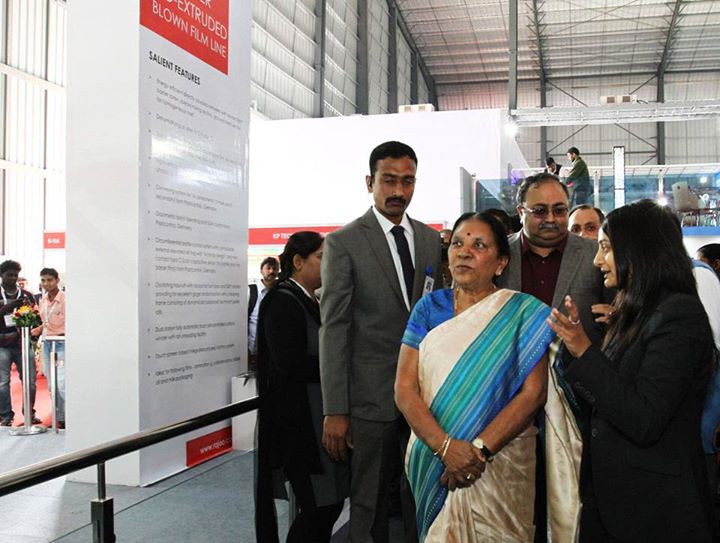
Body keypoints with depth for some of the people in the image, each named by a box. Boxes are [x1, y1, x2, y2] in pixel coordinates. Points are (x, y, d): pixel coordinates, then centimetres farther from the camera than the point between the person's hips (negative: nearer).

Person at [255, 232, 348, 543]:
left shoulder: (310, 302, 14)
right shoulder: (283, 301, -11)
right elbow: (291, 363, -20)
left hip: (320, 416, 8)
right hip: (299, 421, -8)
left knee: (330, 504, 10)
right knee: (318, 508, -3)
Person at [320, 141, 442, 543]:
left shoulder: (432, 240, 10)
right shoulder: (344, 243, -4)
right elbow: (333, 330, -7)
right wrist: (335, 411, -11)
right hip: (372, 395, -4)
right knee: (370, 503, 7)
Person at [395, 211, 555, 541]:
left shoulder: (524, 313, -4)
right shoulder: (429, 307, 1)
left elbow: (534, 392, -10)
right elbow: (404, 389, -5)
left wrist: (478, 449, -19)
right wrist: (445, 446, -19)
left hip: (500, 462, -2)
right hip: (432, 461, 2)